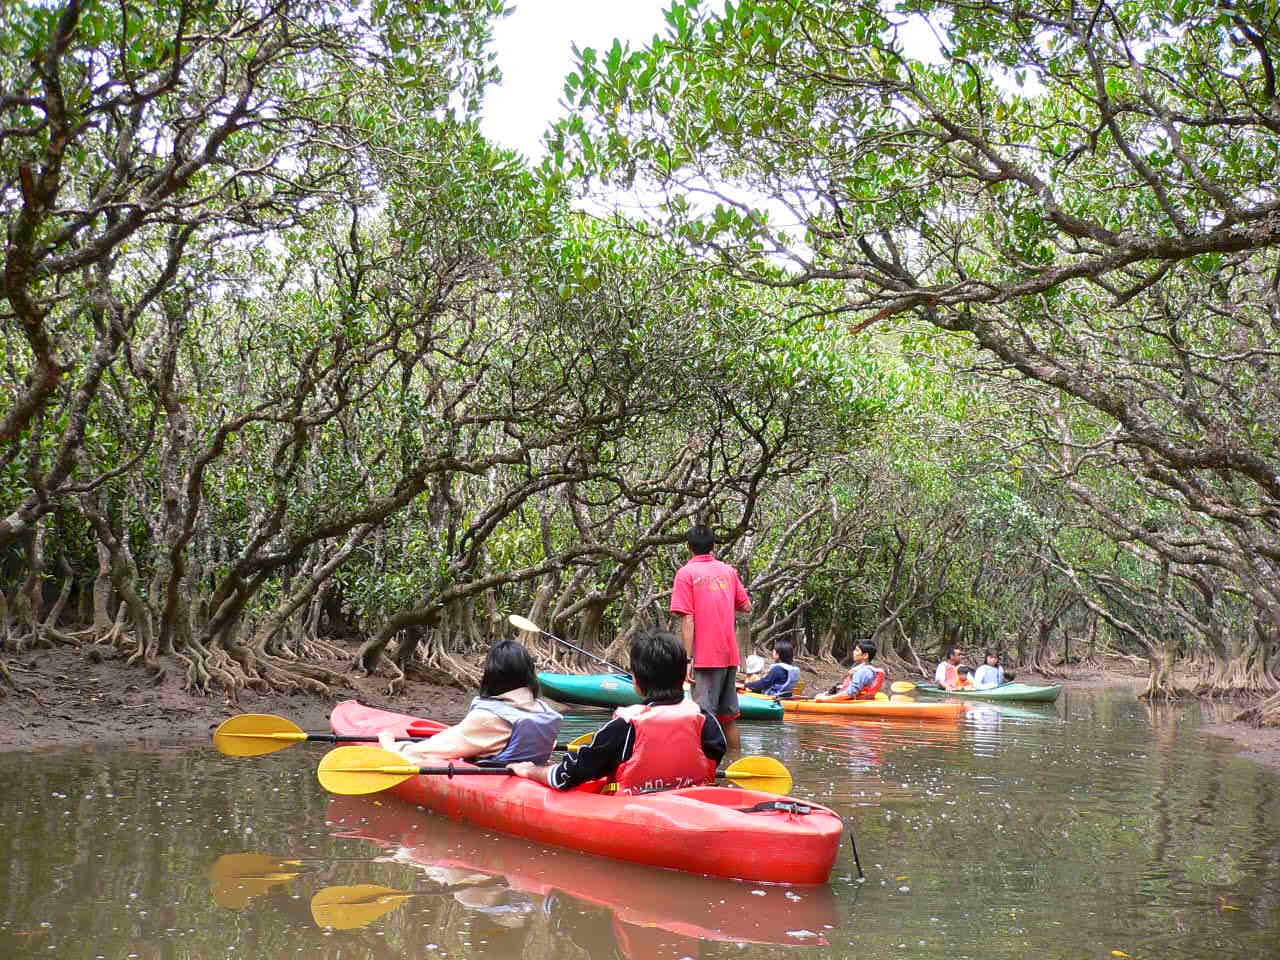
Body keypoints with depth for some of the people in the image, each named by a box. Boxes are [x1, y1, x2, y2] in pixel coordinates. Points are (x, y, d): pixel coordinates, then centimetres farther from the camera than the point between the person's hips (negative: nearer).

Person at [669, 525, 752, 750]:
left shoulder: (686, 573, -5)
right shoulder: (728, 571, 10)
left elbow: (688, 619, -11)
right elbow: (747, 607, 14)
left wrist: (688, 659, -12)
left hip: (705, 656, -5)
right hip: (730, 655, 6)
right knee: (729, 718, 14)